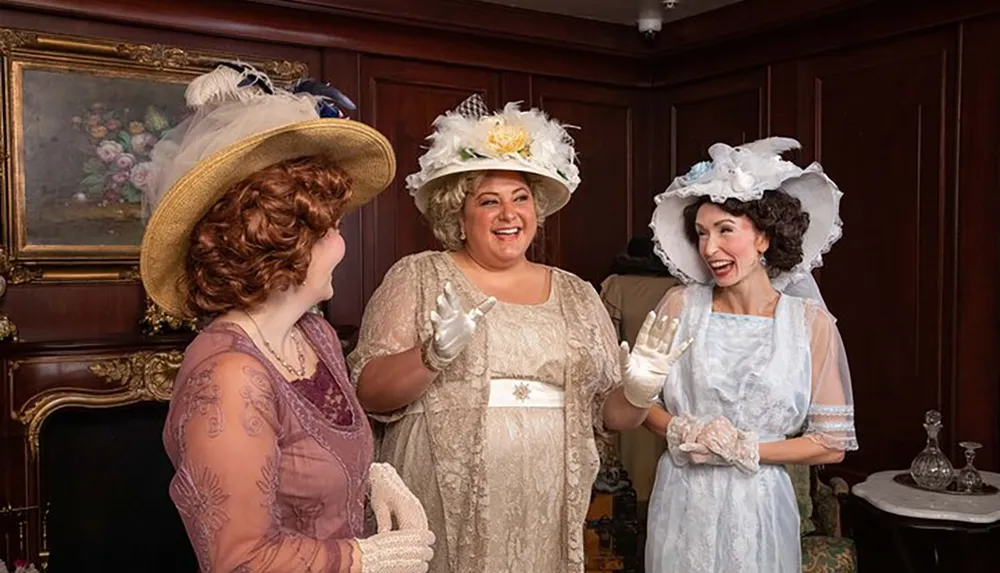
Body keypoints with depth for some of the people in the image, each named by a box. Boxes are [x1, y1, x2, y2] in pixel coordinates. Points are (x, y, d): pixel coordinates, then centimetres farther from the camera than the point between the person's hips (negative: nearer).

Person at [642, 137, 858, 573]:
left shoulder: (811, 322, -6)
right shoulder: (681, 305, -4)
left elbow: (832, 443, -4)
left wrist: (746, 449, -13)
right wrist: (682, 434, -14)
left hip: (758, 507, -1)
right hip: (684, 504, 1)